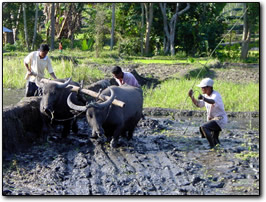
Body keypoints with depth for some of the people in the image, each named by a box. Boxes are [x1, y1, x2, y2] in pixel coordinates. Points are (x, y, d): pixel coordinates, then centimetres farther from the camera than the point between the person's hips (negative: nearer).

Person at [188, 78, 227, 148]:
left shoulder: (216, 95, -21)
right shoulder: (206, 96, 6)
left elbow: (213, 102, -44)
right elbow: (198, 104, 10)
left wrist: (203, 98, -64)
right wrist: (192, 97, -7)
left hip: (220, 119, -10)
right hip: (212, 119, 10)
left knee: (203, 127, -28)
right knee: (215, 140, 17)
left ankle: (212, 146, -27)